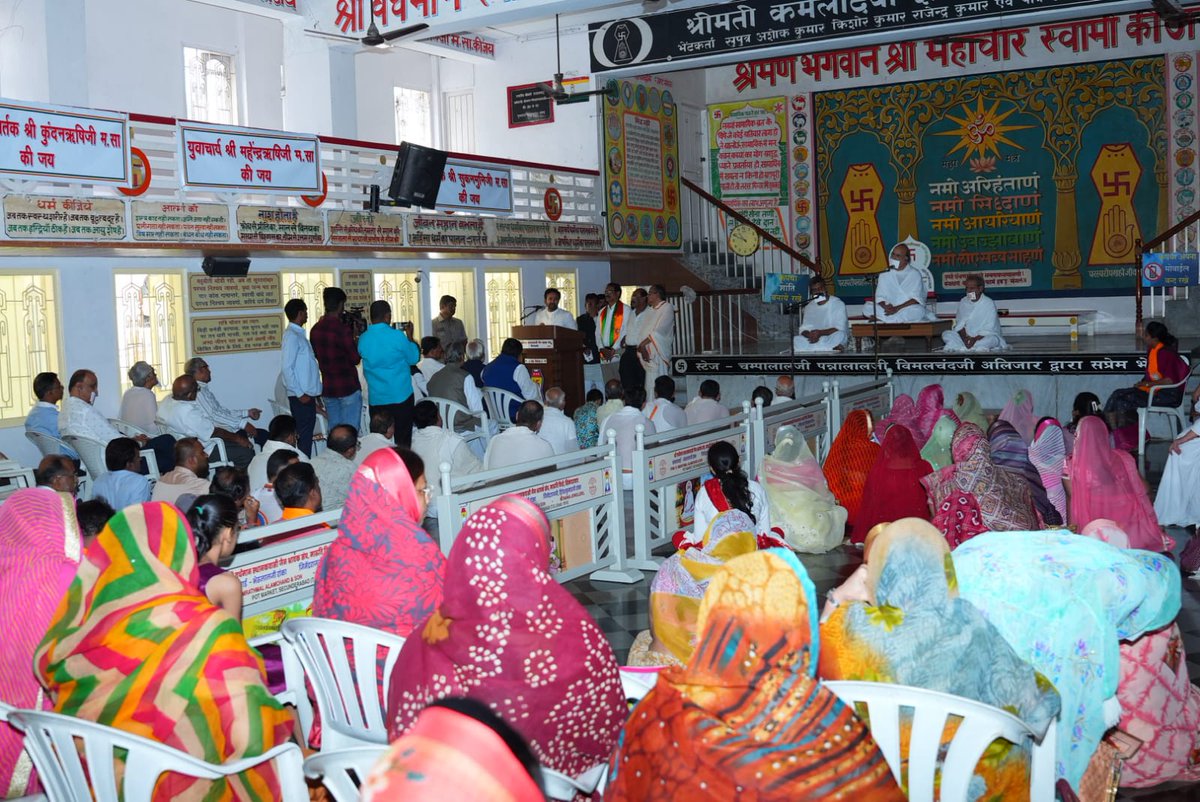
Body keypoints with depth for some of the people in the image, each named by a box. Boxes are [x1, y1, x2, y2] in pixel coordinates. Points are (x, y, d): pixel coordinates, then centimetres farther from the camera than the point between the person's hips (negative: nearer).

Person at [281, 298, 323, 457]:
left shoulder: (299, 334, 16)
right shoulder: (292, 336, -12)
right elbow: (287, 368, -18)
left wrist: (314, 395, 18)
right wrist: (299, 394, -19)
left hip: (308, 394, 9)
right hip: (301, 396, -9)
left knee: (307, 433, 11)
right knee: (304, 435, -7)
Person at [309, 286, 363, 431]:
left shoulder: (315, 329, 3)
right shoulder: (343, 329, -16)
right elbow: (355, 359, -12)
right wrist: (355, 336, 1)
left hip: (327, 388, 6)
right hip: (348, 387, -6)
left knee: (334, 430, 13)